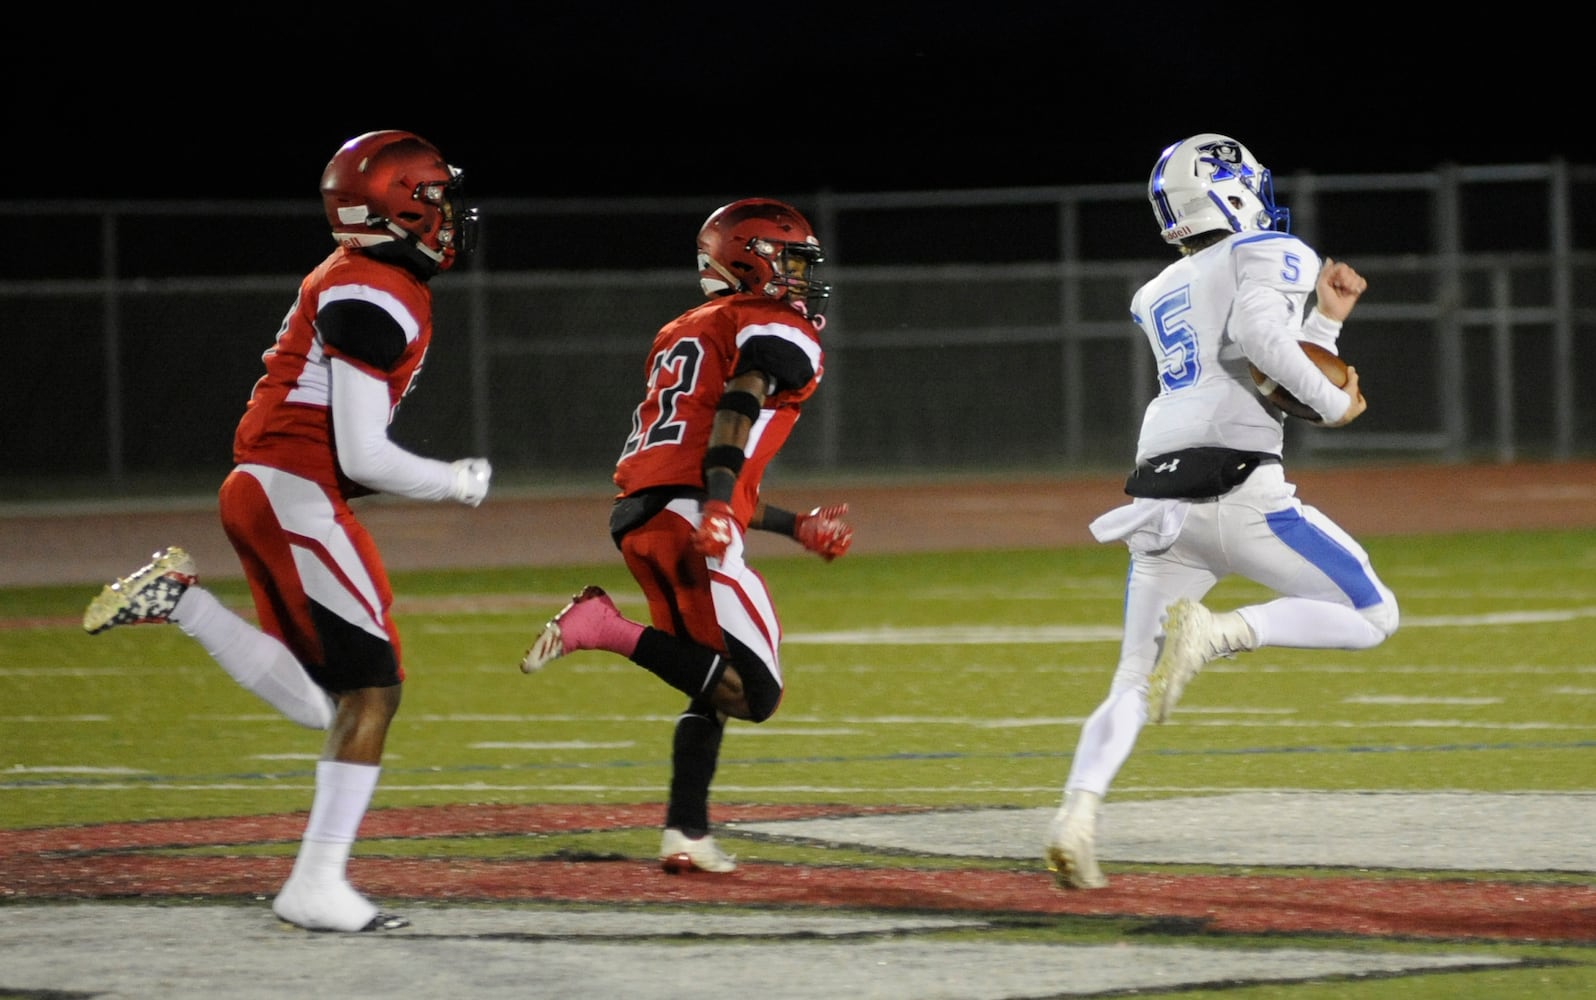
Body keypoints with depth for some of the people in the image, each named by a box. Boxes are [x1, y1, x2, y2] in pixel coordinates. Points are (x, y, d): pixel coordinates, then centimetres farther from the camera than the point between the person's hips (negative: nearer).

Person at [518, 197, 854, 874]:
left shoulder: (680, 336, 30)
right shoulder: (781, 336, 5)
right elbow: (738, 407, -17)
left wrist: (795, 527, 36)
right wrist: (719, 504, -29)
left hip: (638, 515, 9)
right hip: (687, 519, -9)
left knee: (715, 684, 20)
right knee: (752, 691, -10)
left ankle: (686, 831, 11)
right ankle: (608, 631, -19)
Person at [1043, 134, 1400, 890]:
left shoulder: (1156, 298, 26)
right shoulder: (1273, 255, 6)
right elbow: (1255, 329, -17)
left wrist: (1327, 318, 35)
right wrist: (1333, 401, -7)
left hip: (1162, 507, 6)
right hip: (1239, 491, -6)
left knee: (1134, 683, 11)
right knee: (1373, 617, 5)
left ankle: (1075, 819, -12)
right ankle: (1215, 632, -16)